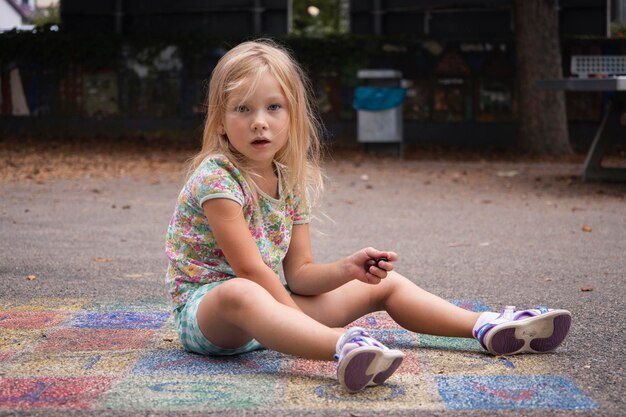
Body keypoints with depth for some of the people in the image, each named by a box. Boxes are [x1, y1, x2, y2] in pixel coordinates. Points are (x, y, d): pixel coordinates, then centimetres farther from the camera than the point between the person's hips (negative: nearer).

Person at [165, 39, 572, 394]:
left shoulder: (291, 181, 4)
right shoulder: (216, 179, -19)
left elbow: (298, 273, 4)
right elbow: (249, 269, -23)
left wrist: (347, 269, -14)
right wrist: (303, 321, -22)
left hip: (272, 301, 8)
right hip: (206, 307, -8)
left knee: (383, 283, 8)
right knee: (240, 295, -46)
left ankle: (488, 327, 1)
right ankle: (344, 344, -68)